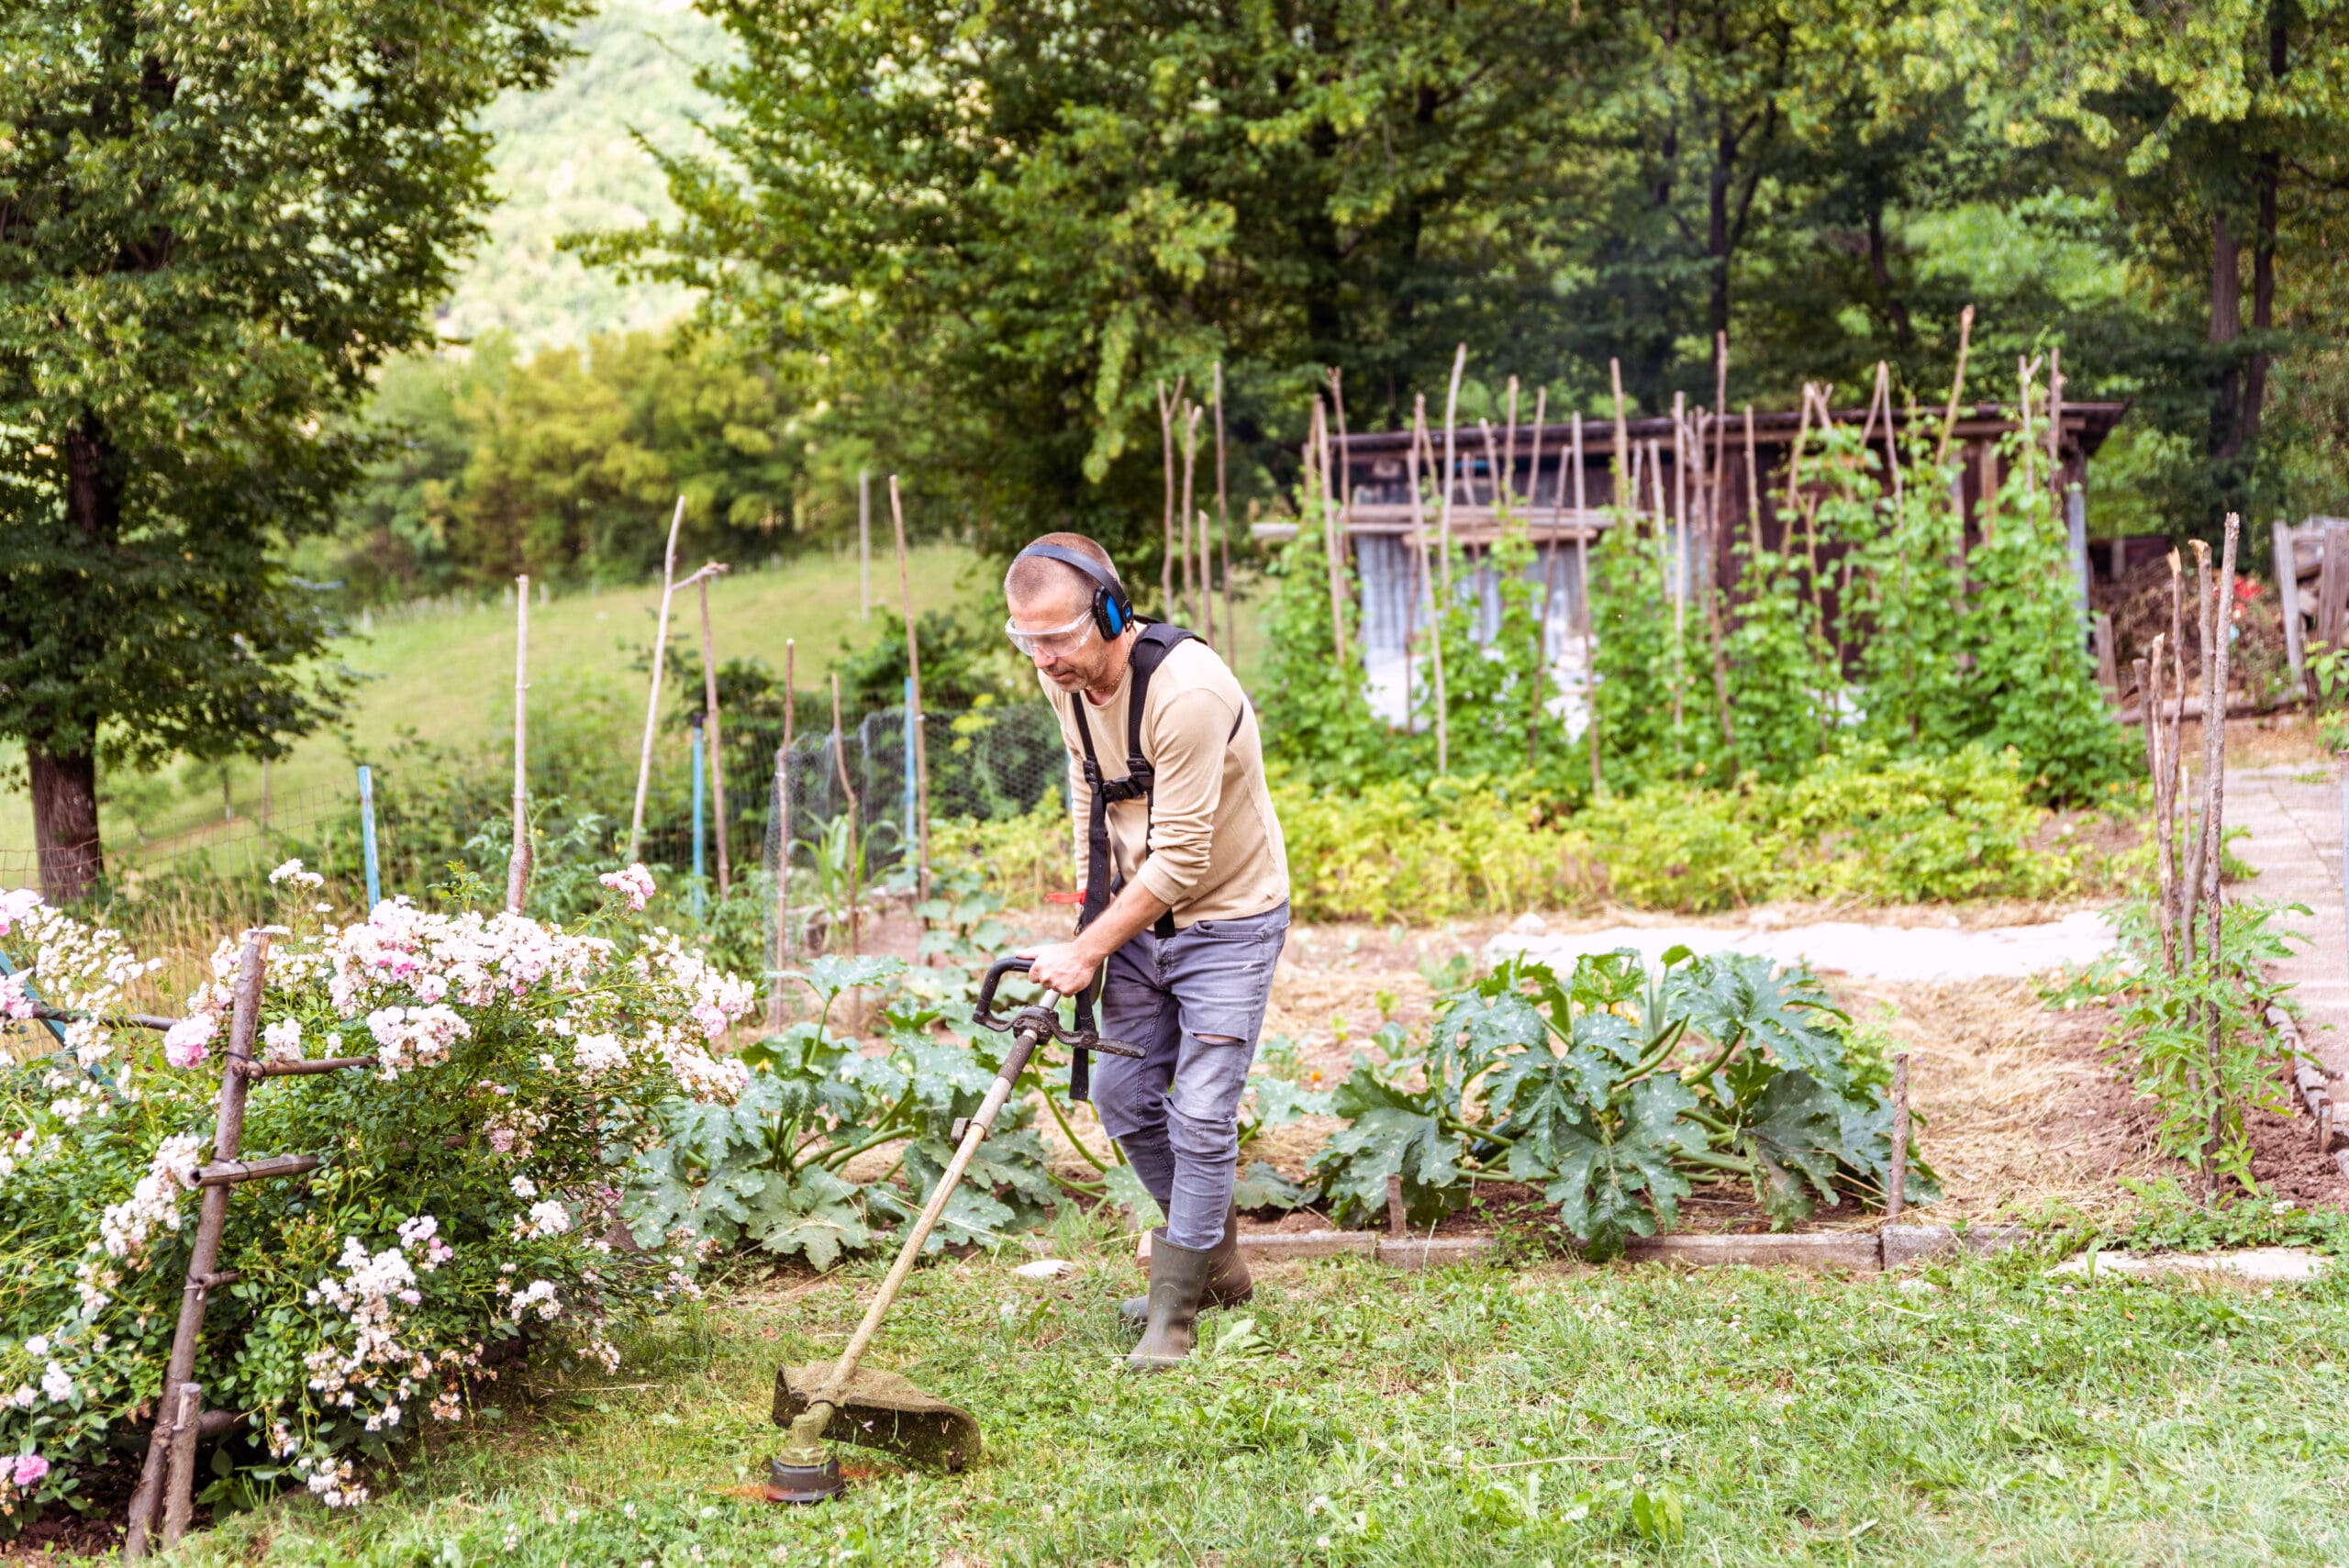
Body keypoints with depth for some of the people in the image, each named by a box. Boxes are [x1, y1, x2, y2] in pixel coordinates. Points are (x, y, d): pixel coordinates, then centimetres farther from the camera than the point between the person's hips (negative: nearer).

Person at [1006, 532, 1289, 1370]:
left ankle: (1174, 1312, 2)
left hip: (1229, 919, -8)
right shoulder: (1066, 679, -6)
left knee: (1200, 1114, -9)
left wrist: (1089, 949, -22)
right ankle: (1215, 1258, 29)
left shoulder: (1188, 690, -31)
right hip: (1140, 911, 8)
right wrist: (1092, 912, 6)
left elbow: (1180, 859, -28)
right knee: (1122, 1094, 10)